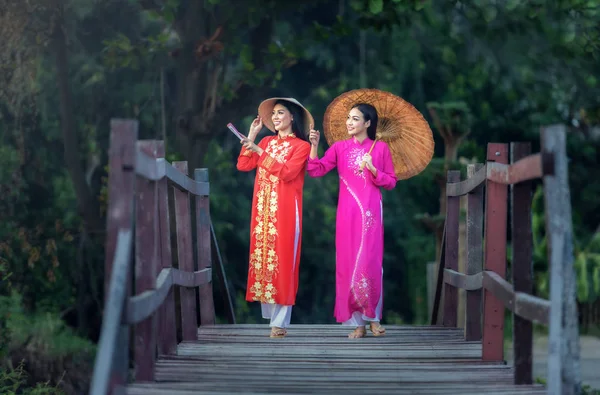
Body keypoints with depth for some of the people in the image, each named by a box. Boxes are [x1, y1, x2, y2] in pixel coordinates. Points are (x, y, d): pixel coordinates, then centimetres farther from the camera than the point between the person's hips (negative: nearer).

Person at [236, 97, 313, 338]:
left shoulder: (301, 146, -1)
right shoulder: (266, 142, 16)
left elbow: (287, 173, -15)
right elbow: (243, 166, 8)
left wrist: (262, 153, -14)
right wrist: (251, 137, 5)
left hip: (285, 210, -6)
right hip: (263, 209, 6)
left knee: (282, 261, -8)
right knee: (263, 258, 2)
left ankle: (280, 322, -7)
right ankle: (268, 315, 6)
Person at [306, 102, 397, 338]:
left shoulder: (380, 148, 3)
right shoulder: (340, 147, 7)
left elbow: (391, 182, 4)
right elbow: (316, 171, -1)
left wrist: (373, 170, -11)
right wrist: (314, 146, -13)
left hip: (371, 213, -2)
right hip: (347, 213, 2)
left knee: (370, 263, -4)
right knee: (348, 264, 0)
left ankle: (373, 317, 10)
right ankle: (357, 322, 5)